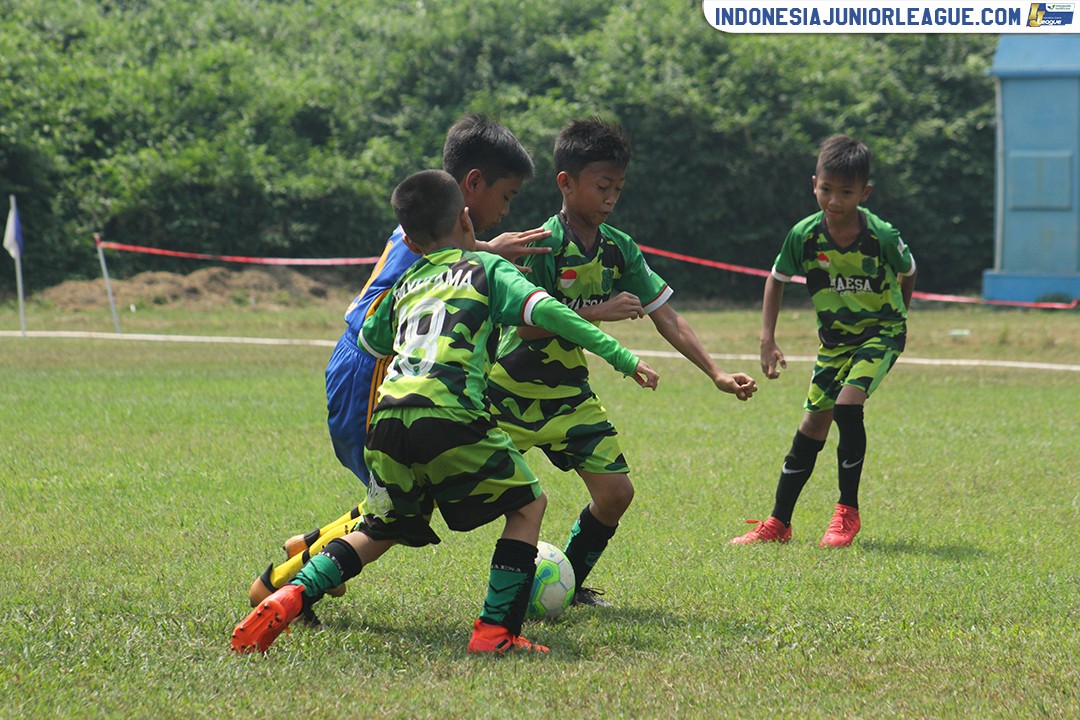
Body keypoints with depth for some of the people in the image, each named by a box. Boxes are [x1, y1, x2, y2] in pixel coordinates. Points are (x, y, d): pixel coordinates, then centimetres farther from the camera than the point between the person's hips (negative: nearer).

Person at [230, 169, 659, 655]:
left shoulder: (405, 286, 29)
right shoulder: (487, 268, 16)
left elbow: (368, 343, 43)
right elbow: (543, 310, 0)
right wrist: (620, 357, -1)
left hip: (387, 419, 5)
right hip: (447, 414, -5)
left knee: (380, 530, 24)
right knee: (527, 505, 13)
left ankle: (293, 595, 4)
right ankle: (495, 630, 2)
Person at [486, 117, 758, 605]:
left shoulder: (619, 249, -1)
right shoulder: (543, 244, -19)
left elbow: (666, 316, 0)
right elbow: (527, 325, -26)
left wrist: (716, 373, -8)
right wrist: (596, 313, -31)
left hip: (569, 391, 6)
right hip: (511, 392, -6)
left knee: (615, 492, -2)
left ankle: (570, 583, 16)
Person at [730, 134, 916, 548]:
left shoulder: (883, 237, -24)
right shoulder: (805, 235, -17)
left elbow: (907, 274, -2)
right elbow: (777, 279, 1)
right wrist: (767, 339, -6)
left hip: (880, 332, -3)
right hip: (834, 338, 3)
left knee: (847, 403, -24)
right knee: (814, 423, 5)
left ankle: (848, 512, -10)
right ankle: (778, 524, 13)